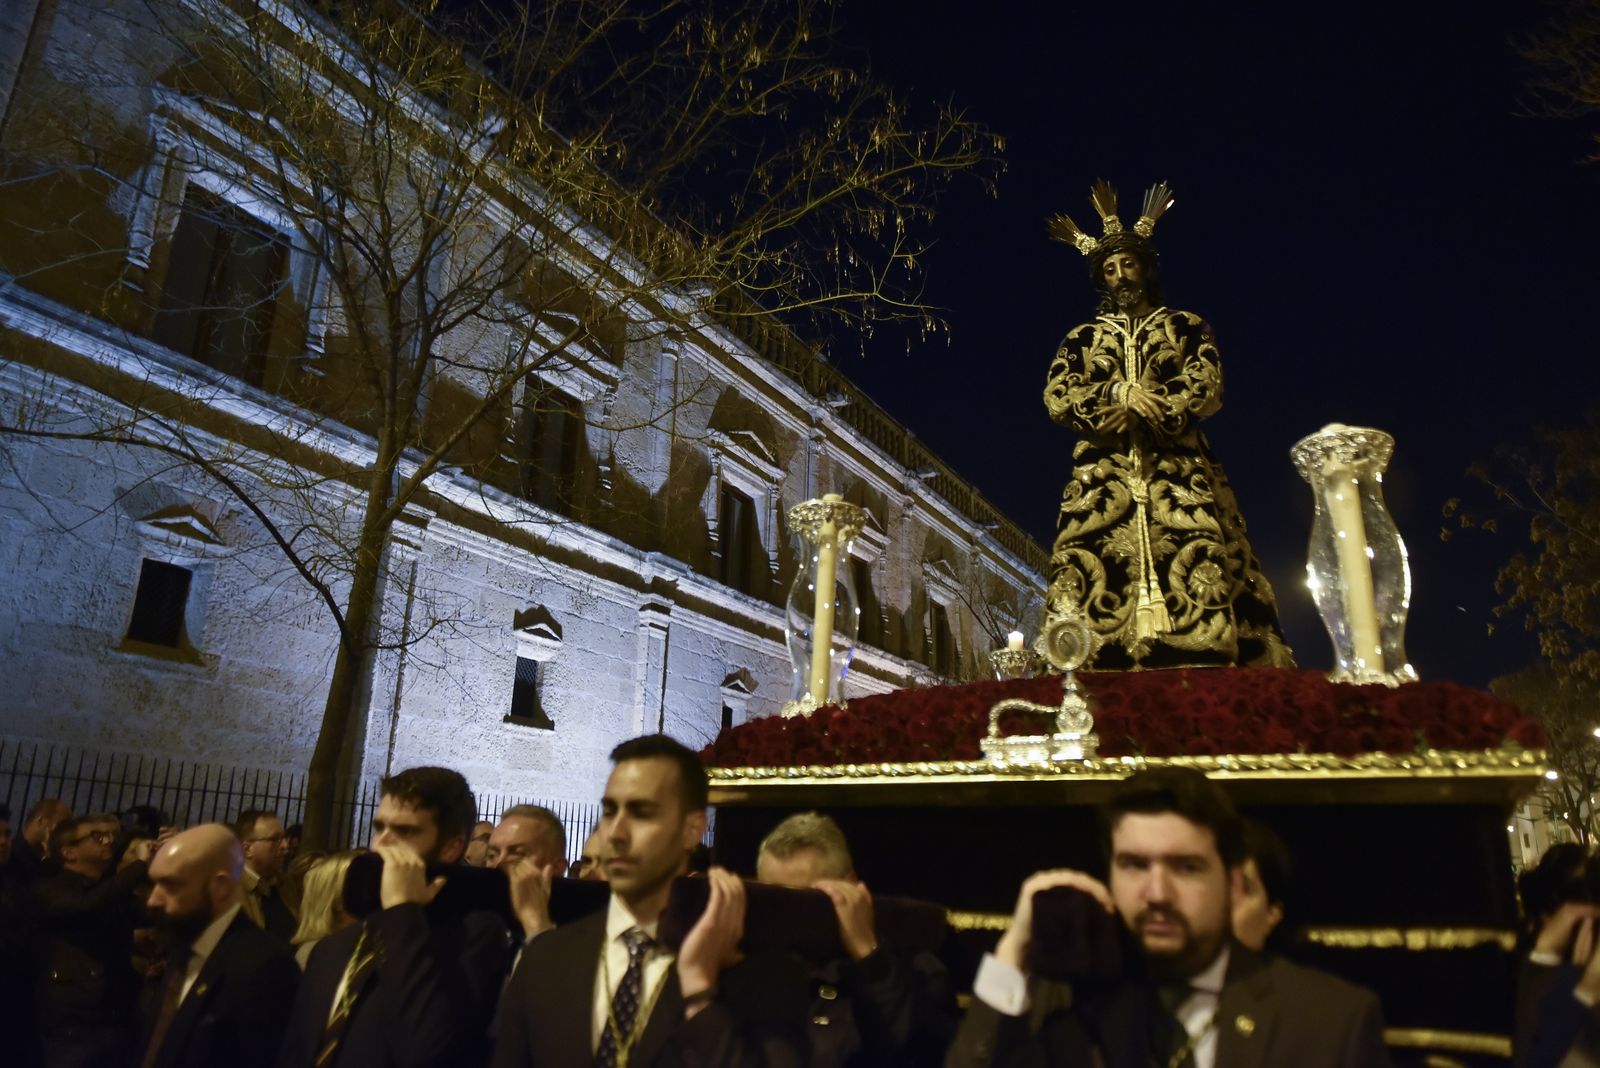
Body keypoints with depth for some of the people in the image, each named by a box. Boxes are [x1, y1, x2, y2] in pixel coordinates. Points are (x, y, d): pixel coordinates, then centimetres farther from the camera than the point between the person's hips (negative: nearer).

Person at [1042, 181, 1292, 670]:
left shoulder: (1186, 326, 18)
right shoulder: (1082, 337, 21)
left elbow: (1207, 387, 2)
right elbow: (1055, 397, 4)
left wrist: (1137, 409, -11)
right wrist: (1120, 393, -11)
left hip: (1178, 472, -1)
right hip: (1102, 476, 1)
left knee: (1200, 569, -18)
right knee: (1091, 574, -16)